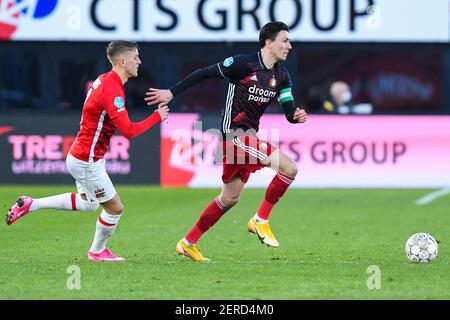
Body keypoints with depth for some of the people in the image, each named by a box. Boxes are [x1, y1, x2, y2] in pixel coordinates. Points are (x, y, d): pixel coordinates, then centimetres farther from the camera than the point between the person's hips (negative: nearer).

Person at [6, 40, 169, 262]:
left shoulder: (105, 80, 5)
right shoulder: (112, 90, -26)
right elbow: (128, 131, -31)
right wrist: (157, 117, -19)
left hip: (82, 157, 10)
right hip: (87, 161, -10)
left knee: (88, 203, 27)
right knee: (115, 207, 3)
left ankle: (29, 204, 25)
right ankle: (97, 252, 24)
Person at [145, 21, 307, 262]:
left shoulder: (281, 76, 8)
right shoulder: (244, 63, -13)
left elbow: (289, 110, 5)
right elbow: (205, 73, -7)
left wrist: (296, 116, -20)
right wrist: (172, 92, -7)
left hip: (248, 137, 9)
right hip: (233, 132, -9)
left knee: (230, 198, 15)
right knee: (289, 167, -19)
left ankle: (188, 243, 24)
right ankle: (260, 220, -7)